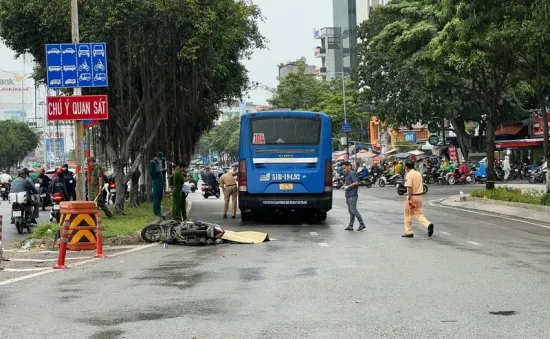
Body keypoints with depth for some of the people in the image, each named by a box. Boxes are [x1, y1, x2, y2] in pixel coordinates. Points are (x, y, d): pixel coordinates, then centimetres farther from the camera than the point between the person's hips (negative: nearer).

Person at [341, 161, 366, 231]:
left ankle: (362, 224, -7)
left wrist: (348, 186, -16)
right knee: (350, 211, 8)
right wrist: (344, 186, 11)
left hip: (353, 195, -10)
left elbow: (356, 183, -19)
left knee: (353, 210, -12)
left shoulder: (352, 174, -9)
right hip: (348, 195, 10)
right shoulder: (347, 175, 20)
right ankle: (350, 226, 9)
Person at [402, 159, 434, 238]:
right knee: (419, 214, 12)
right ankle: (428, 224, -12)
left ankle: (409, 232, 10)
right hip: (419, 196, 7)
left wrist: (409, 199, -22)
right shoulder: (419, 174, 10)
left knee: (408, 215, 6)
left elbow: (409, 188, -22)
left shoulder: (409, 175, -14)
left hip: (412, 196, -7)